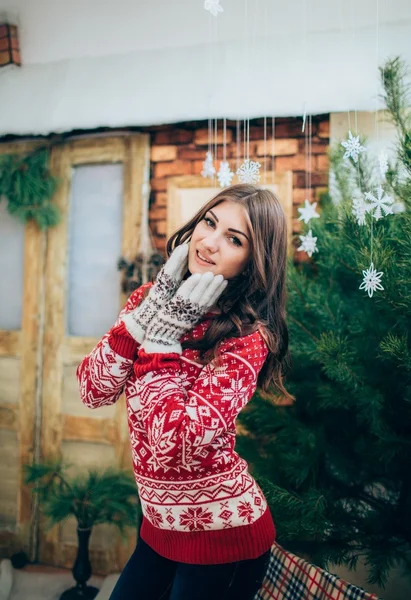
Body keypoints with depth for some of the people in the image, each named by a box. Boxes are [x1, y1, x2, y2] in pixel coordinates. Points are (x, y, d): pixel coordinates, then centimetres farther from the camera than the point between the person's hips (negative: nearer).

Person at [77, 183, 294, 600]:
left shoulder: (247, 337, -22)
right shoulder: (150, 297, -4)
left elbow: (174, 442, -30)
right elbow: (93, 392, -10)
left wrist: (161, 334, -25)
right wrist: (147, 313, -19)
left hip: (222, 533, -6)